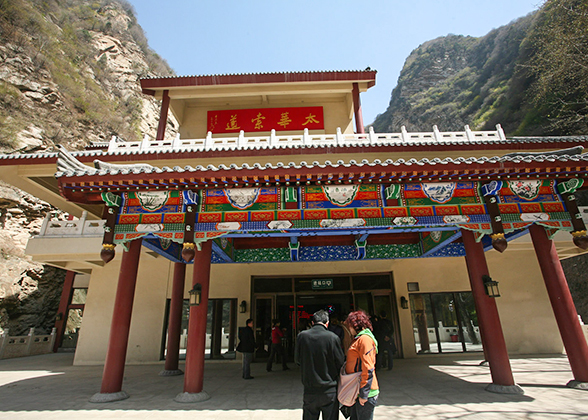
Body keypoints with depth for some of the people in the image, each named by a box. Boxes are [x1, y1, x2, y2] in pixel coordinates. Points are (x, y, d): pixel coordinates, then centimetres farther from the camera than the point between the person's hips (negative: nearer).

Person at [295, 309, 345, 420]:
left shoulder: (302, 336, -9)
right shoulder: (333, 337, -16)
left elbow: (297, 360, 5)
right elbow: (340, 363, -7)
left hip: (309, 390, 2)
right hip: (329, 391, -2)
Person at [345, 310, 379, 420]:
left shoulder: (365, 339, -17)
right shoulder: (359, 338, 14)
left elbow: (368, 369, -21)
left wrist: (363, 394, -19)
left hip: (365, 393, -9)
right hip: (357, 391, 9)